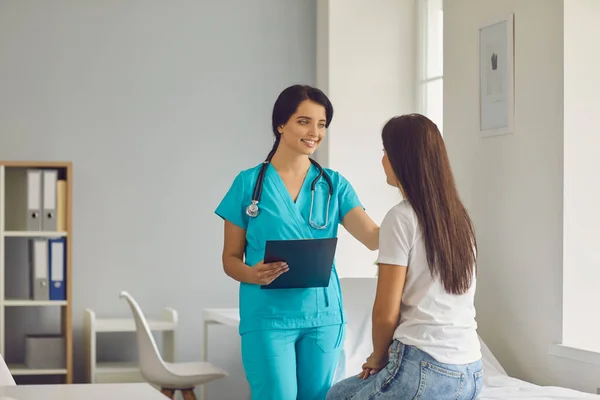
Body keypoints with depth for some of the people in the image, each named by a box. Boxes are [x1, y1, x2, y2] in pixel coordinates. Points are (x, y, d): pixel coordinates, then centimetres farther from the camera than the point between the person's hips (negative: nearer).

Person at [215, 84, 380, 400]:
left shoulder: (334, 185, 7)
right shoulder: (249, 183, 0)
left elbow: (374, 237, -8)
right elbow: (230, 259, 3)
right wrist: (253, 274, -19)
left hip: (323, 316, 3)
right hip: (267, 316, -3)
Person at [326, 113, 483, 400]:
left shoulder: (401, 218, -10)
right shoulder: (458, 216, 11)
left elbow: (386, 312, -9)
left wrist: (378, 358, 8)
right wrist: (390, 354, 19)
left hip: (426, 372, -7)